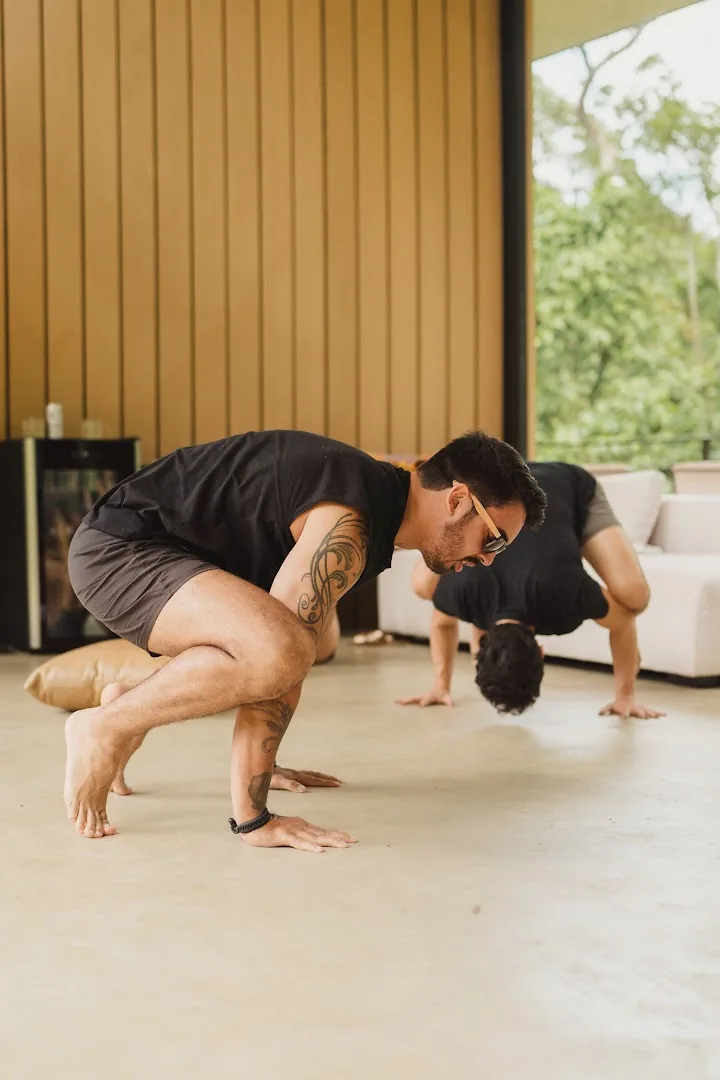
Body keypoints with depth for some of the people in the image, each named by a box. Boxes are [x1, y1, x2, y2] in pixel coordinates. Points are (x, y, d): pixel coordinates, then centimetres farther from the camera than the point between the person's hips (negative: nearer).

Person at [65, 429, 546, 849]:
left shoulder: (378, 494, 8)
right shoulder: (346, 528, -24)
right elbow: (275, 652, -29)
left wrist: (261, 764, 21)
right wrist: (252, 818, -25)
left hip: (163, 550, 10)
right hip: (117, 549, -10)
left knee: (312, 639, 23)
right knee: (281, 651, -32)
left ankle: (133, 703, 20)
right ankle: (104, 727, -11)